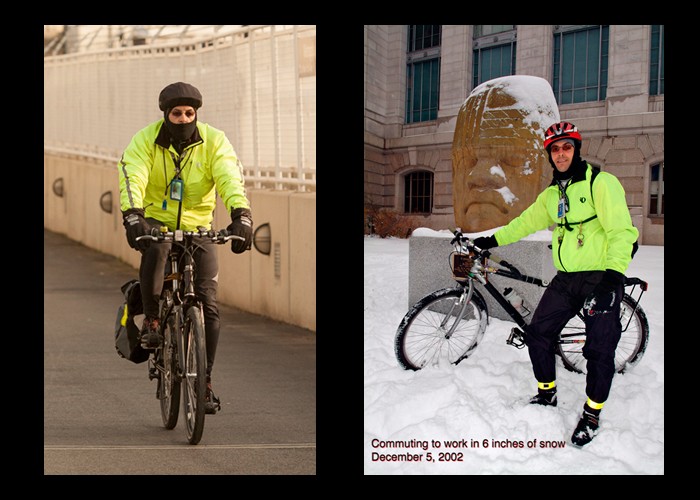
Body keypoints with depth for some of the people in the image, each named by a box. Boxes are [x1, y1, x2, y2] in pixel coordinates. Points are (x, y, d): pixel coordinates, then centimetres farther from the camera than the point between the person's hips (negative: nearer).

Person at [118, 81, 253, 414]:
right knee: (155, 250, -39)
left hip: (197, 227, 1)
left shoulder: (214, 141, -8)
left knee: (208, 304, -9)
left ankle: (204, 383, 3)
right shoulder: (145, 140, -10)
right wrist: (132, 215, -44)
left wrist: (241, 213, -41)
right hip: (156, 222, -1)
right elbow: (133, 178, -25)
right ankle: (151, 321, -17)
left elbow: (230, 178, -23)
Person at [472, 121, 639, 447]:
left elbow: (622, 231, -20)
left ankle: (592, 414, 9)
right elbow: (527, 221, 27)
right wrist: (493, 240, 24)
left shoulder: (601, 183, -11)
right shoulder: (552, 194, 12)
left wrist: (614, 274, -31)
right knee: (537, 334, 3)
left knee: (600, 348, -6)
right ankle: (546, 395, 22)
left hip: (600, 279, -7)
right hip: (566, 279, 7)